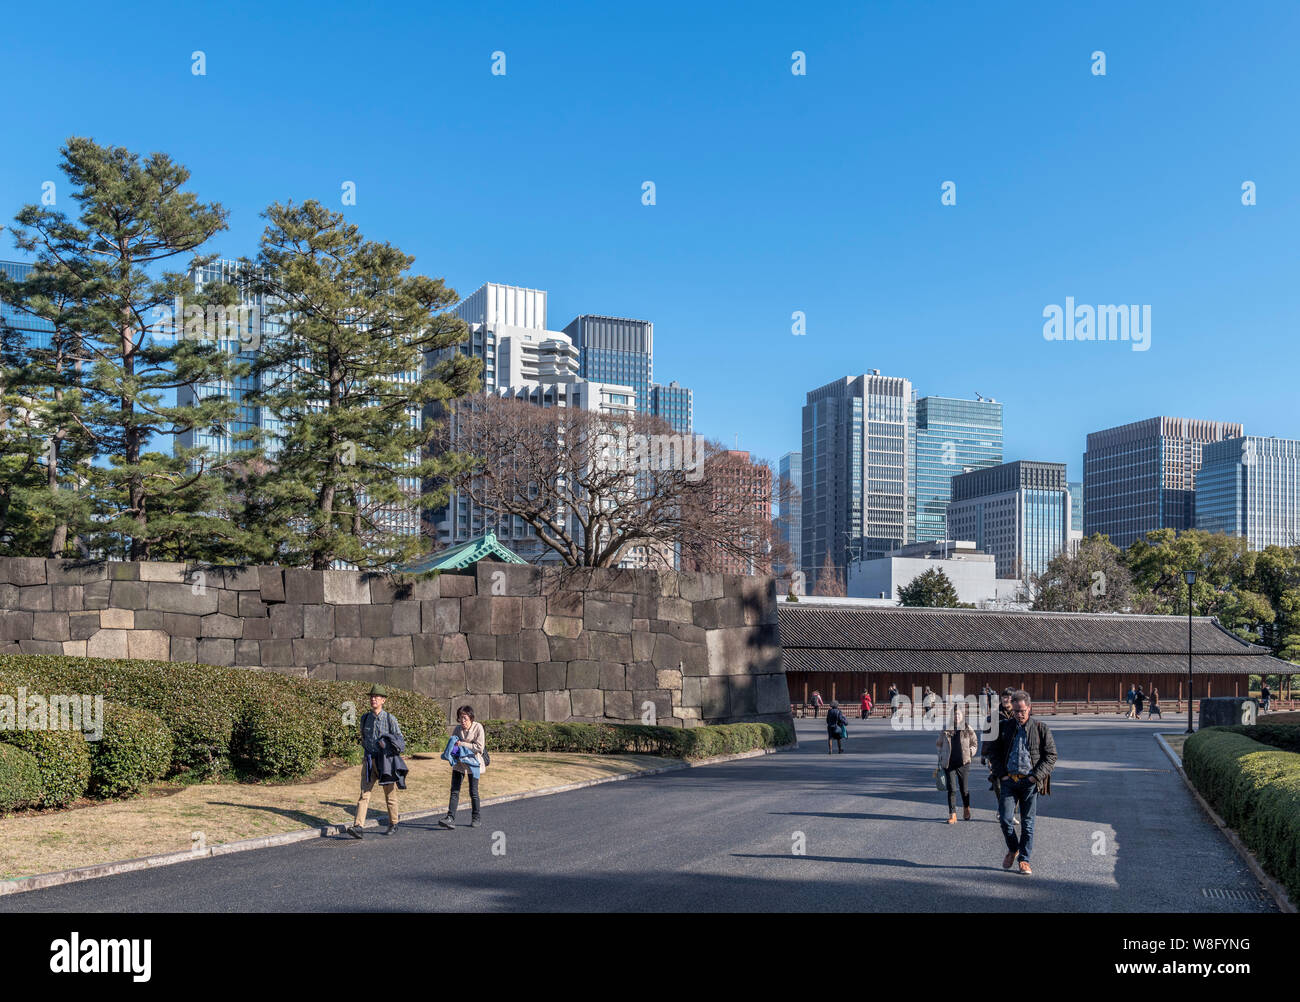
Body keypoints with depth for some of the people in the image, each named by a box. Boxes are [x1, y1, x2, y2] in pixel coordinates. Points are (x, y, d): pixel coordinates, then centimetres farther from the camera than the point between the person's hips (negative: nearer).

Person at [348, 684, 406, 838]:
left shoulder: (390, 719, -5)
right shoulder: (365, 718, 8)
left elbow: (400, 742, -4)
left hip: (386, 761, -3)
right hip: (369, 761, 3)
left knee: (390, 795, 9)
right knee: (364, 793, -9)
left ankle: (393, 825, 24)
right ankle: (359, 827, -16)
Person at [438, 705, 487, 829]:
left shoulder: (478, 727, -11)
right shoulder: (458, 728, 3)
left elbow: (479, 747, -16)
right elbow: (451, 743, 12)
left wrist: (462, 744, -18)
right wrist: (448, 752, -11)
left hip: (472, 763, -4)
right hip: (459, 763, 4)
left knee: (473, 792, 4)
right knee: (454, 791, -3)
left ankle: (476, 818, 18)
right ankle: (450, 817, -6)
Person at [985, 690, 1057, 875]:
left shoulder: (1040, 728, 0)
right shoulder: (1005, 727, 6)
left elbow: (1051, 755, 1)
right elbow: (993, 751, 13)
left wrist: (1036, 776, -8)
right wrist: (1001, 773, 2)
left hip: (1030, 782, -2)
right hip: (1009, 780, 2)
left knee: (1027, 823, 3)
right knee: (1005, 819, -4)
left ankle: (1024, 860, 14)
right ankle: (1013, 849, 21)